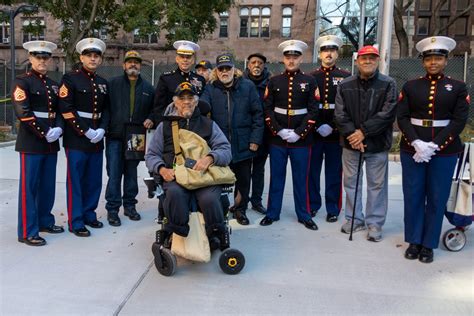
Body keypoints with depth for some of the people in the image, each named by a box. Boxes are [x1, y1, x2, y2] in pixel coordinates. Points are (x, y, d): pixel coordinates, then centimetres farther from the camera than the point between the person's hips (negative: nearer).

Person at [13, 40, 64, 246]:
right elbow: (23, 113, -15)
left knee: (48, 185, 13)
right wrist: (44, 134, -17)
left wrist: (58, 129, -5)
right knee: (29, 187, -1)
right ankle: (27, 232, 7)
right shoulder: (22, 81, -4)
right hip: (31, 142, -6)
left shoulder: (53, 84, 16)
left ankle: (45, 221, 28)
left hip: (51, 142, 6)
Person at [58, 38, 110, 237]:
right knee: (75, 181, 1)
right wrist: (85, 131, -16)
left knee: (94, 181, 11)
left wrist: (102, 129, -3)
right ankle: (76, 222, 9)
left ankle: (89, 214, 27)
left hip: (97, 139, 6)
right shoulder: (70, 79, -4)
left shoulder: (103, 83, 13)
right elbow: (66, 109, -11)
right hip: (76, 139, -5)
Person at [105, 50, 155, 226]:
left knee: (131, 172, 12)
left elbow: (154, 108, 18)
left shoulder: (148, 88, 11)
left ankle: (129, 205, 24)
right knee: (114, 173, -3)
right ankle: (112, 209, 7)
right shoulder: (113, 84, 3)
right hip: (115, 135, -3)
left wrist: (151, 119, -1)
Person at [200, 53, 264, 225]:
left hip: (243, 145, 1)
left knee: (243, 179, 12)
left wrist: (255, 139, -4)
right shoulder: (210, 89, 2)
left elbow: (258, 114, 1)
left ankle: (240, 210, 30)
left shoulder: (247, 86, 2)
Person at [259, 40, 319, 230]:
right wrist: (278, 130, -11)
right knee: (276, 177, 10)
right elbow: (267, 109, 1)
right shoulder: (274, 81, 5)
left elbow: (313, 111, -3)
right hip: (277, 139, 1)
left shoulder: (310, 81, 3)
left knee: (301, 178, 8)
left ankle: (304, 215, 20)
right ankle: (272, 213, 21)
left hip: (301, 140, -1)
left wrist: (299, 133, -12)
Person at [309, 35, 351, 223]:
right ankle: (312, 204, 23)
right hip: (314, 132, 1)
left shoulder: (346, 77, 4)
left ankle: (333, 208, 18)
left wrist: (333, 127, -11)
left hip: (336, 133, -1)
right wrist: (317, 126, -9)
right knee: (312, 171, 8)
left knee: (334, 172, 6)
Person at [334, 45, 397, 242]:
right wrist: (351, 135, -15)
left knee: (377, 184, 6)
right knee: (351, 182, 12)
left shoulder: (388, 84, -3)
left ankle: (374, 223, 20)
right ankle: (354, 219, 28)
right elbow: (340, 114, -2)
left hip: (377, 144, -2)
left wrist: (363, 132, -17)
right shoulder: (345, 85, 4)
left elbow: (387, 114, -12)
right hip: (351, 143, 3)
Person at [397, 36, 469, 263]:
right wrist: (416, 143, -16)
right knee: (413, 197, 6)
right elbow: (402, 117, -1)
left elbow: (459, 121, -5)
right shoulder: (410, 86, 6)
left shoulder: (458, 88, 4)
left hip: (444, 151, 0)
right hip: (412, 149, 1)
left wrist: (434, 146, -16)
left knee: (437, 199, 6)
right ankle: (414, 241, 21)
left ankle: (428, 244, 19)